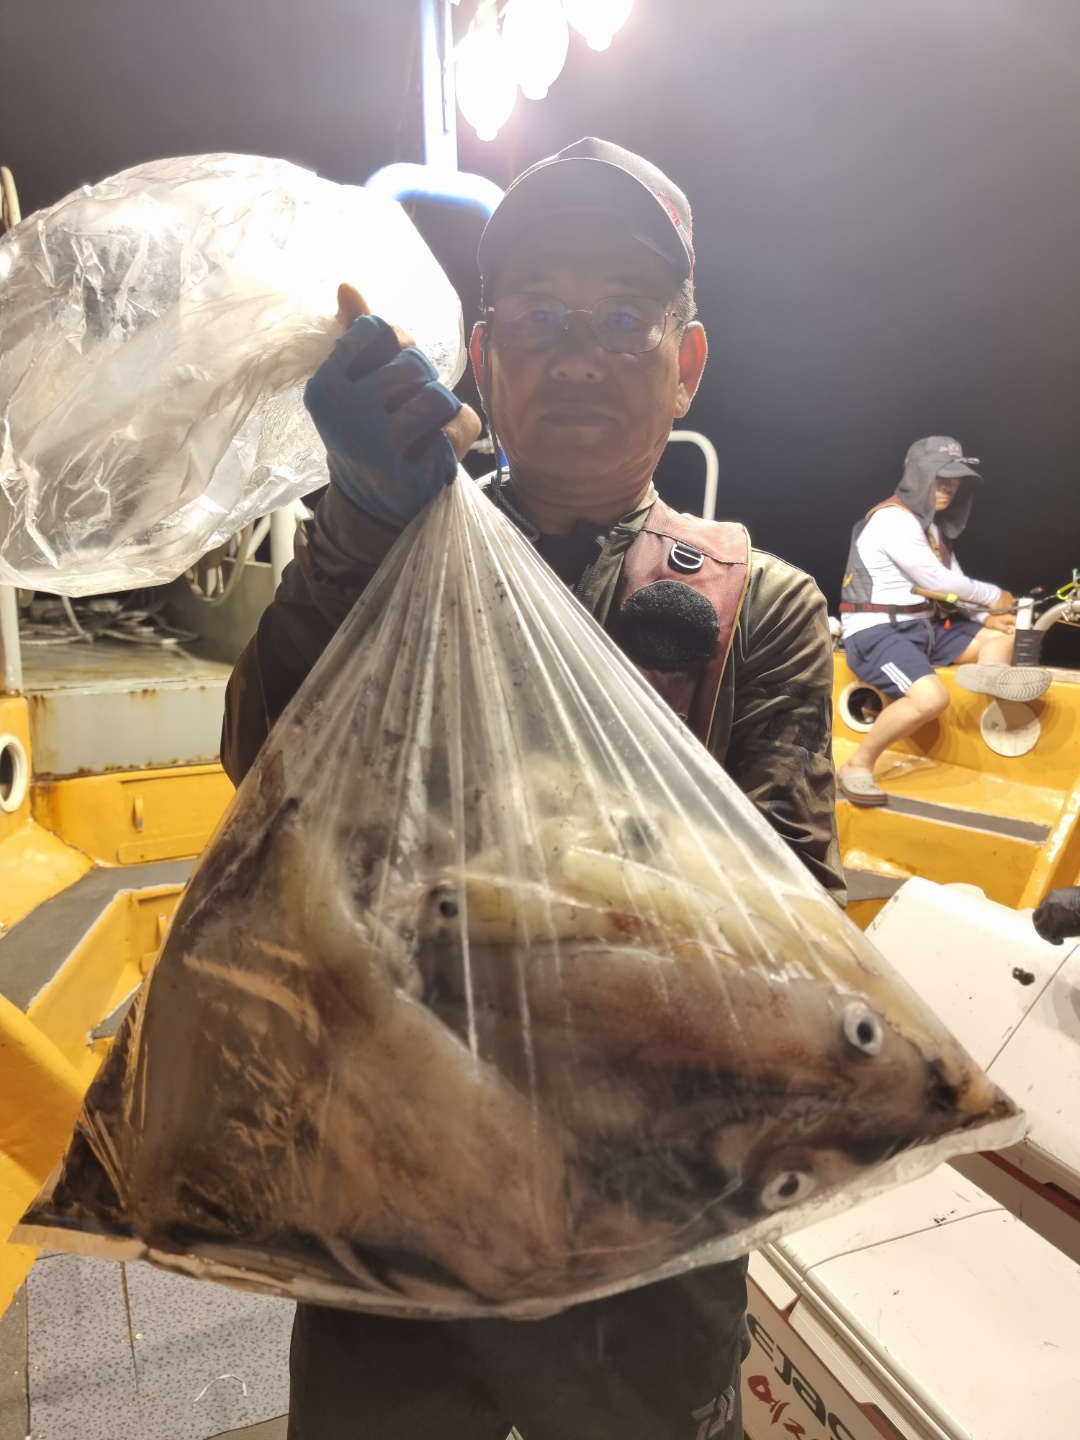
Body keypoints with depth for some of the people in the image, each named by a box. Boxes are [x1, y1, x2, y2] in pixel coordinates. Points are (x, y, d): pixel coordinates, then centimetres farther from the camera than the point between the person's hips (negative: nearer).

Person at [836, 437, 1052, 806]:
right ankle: (856, 766, -20)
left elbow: (951, 585, 12)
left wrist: (987, 616, -6)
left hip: (925, 627, 10)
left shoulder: (931, 525, 18)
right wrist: (994, 597, -2)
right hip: (876, 633, -10)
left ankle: (988, 675, -23)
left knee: (1005, 632, 9)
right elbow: (939, 581, -16)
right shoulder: (892, 519, -12)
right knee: (931, 697, -32)